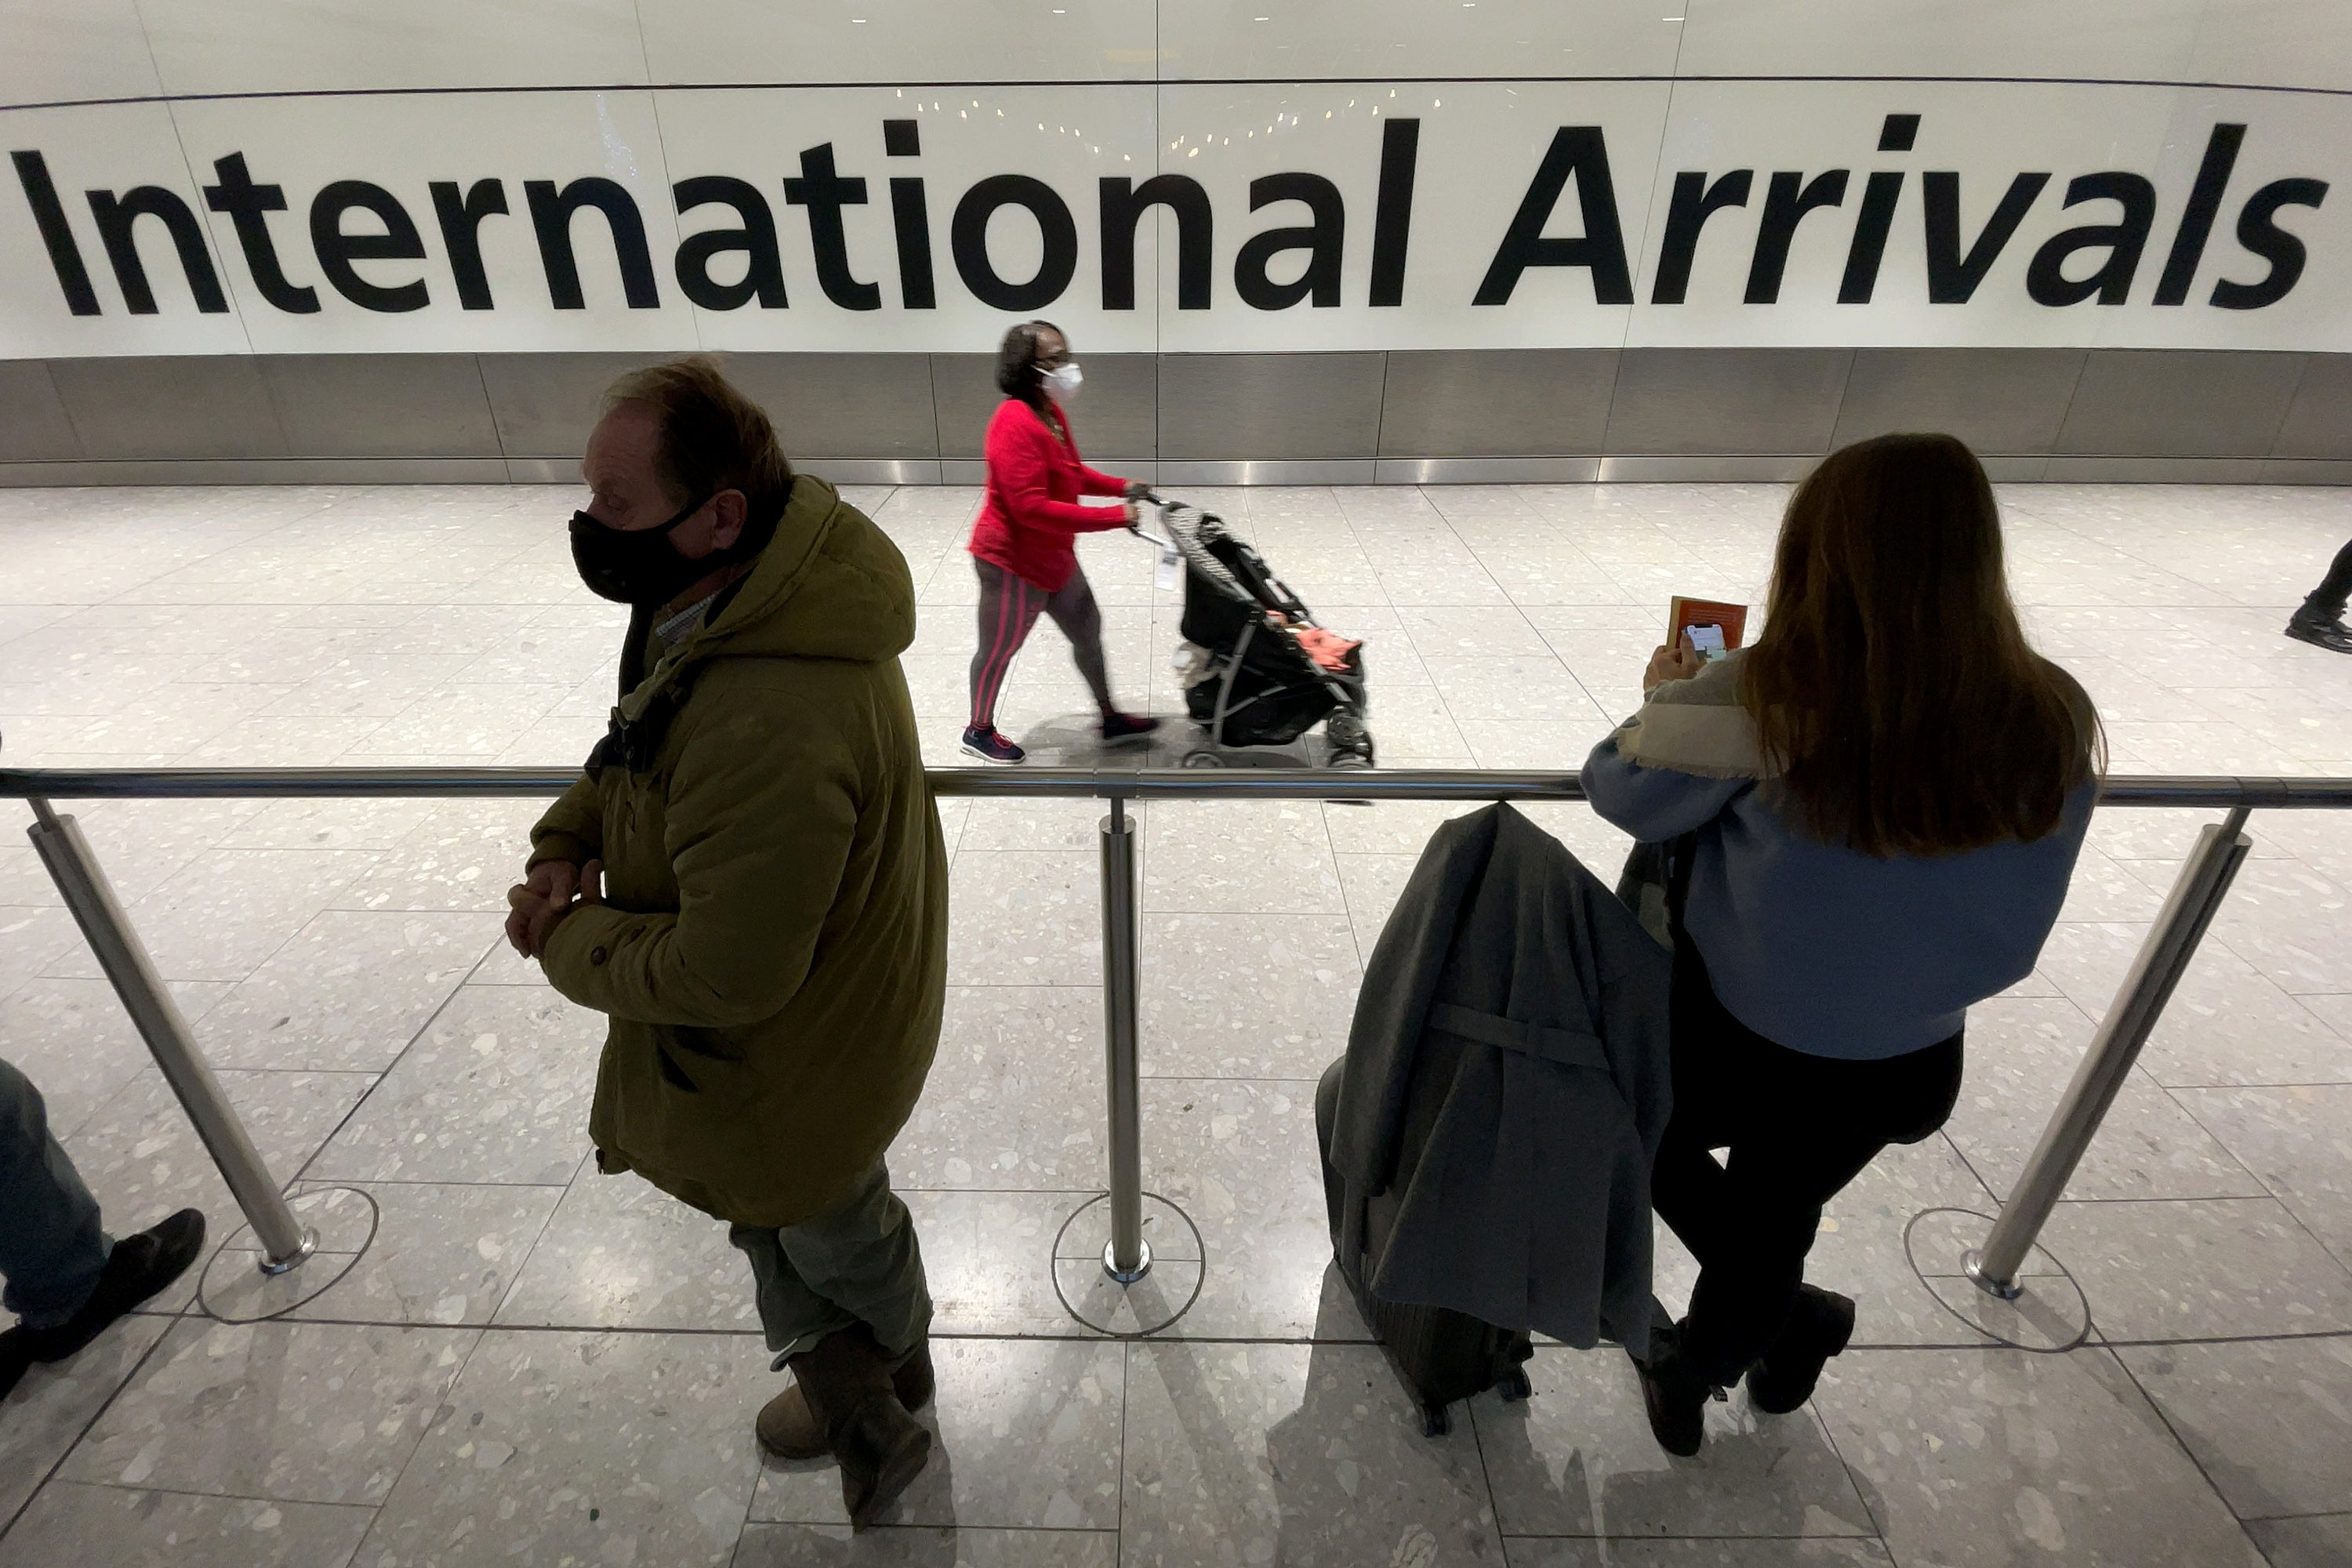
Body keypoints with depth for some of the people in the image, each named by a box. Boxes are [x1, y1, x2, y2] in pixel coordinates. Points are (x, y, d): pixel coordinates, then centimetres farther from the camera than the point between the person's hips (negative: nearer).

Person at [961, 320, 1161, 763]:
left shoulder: (1050, 411, 4)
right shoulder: (1015, 424, -27)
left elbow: (1073, 473, 18)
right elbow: (1031, 507, -33)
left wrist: (1121, 487, 1)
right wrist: (1113, 517, -30)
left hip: (1052, 555, 10)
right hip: (1012, 560, -10)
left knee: (1087, 629, 17)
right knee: (998, 649, 9)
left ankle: (1111, 719, 34)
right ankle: (979, 731, 31)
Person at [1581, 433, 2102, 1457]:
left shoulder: (1759, 698, -27)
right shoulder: (2053, 722, -14)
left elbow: (1625, 795, -10)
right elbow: (2016, 926, -1)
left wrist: (1667, 699, 7)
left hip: (1728, 1034, -4)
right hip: (1902, 1064, 4)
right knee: (1774, 1219, 29)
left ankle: (1789, 1317, 28)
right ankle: (1695, 1372, 52)